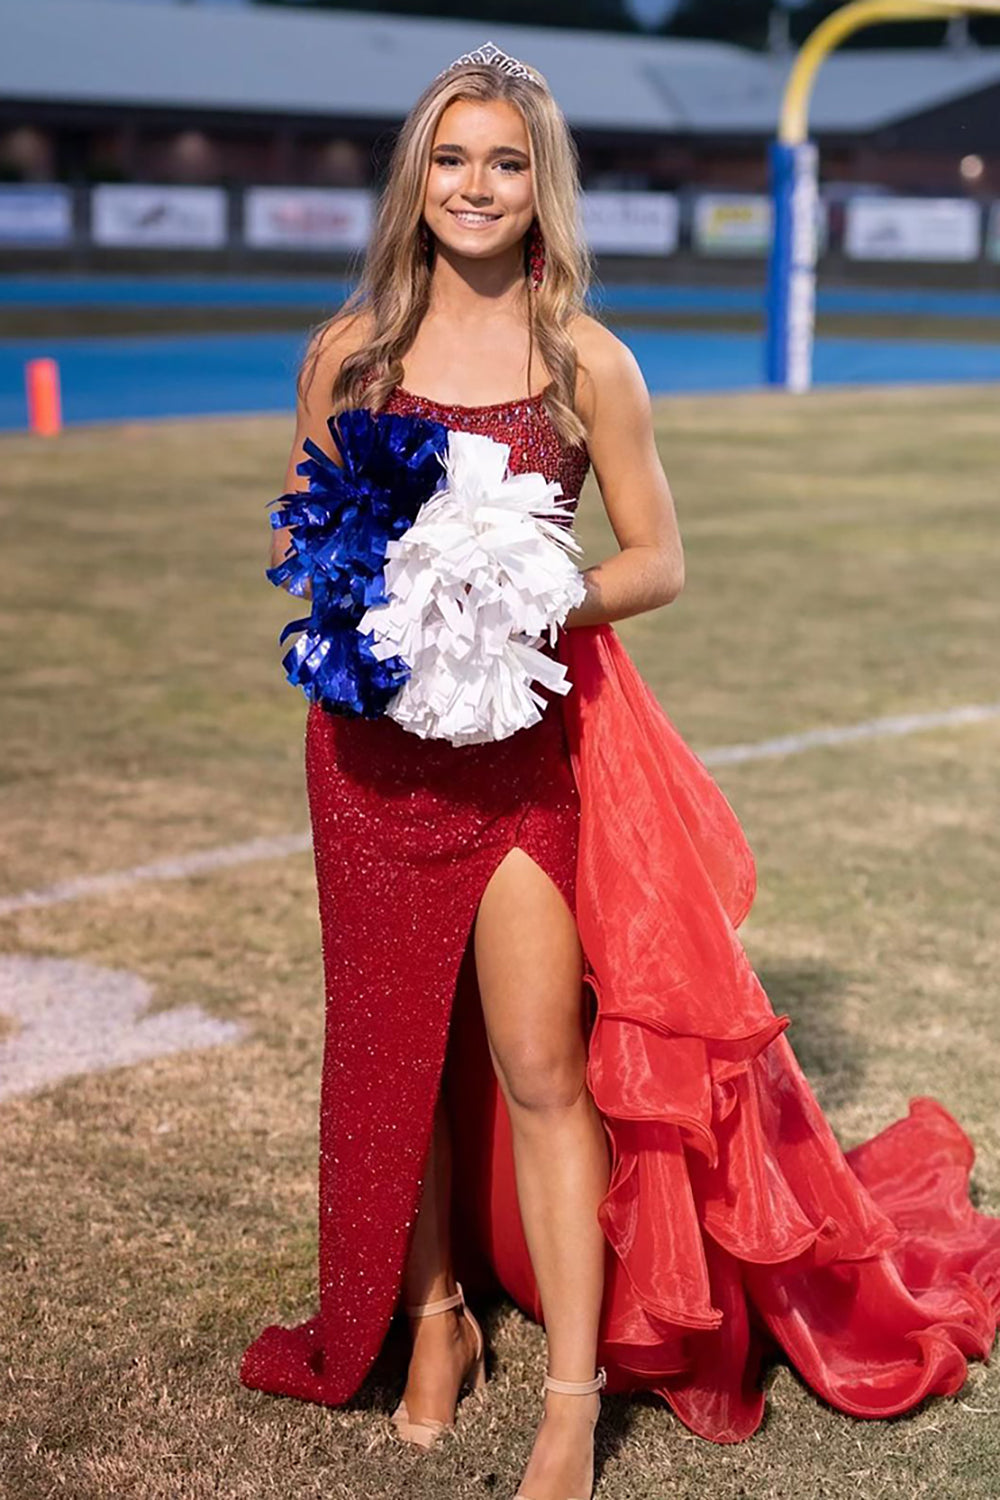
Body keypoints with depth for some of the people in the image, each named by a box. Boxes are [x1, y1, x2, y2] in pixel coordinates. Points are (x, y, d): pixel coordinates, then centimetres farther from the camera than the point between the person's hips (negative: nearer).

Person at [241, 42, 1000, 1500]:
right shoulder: (348, 351, 3)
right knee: (396, 1047, 11)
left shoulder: (587, 363, -3)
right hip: (377, 736, 3)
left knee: (542, 1070, -5)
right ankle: (436, 1315, 32)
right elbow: (295, 539, 11)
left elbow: (658, 561, 1)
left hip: (526, 734, -2)